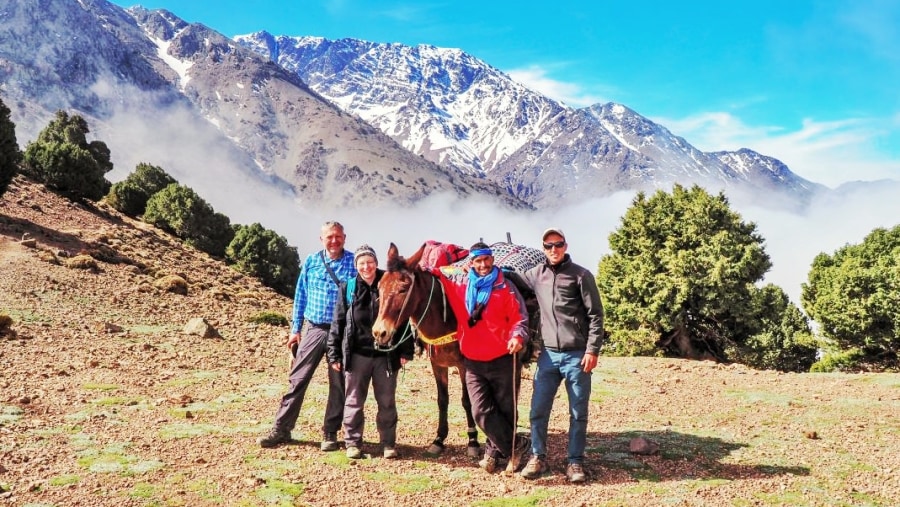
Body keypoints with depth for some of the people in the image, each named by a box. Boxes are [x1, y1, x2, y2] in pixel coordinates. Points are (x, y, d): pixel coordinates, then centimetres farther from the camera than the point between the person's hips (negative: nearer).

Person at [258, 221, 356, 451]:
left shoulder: (354, 263, -3)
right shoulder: (311, 261, 5)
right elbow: (300, 296, 10)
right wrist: (295, 329, 7)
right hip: (314, 329, 2)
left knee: (338, 384, 5)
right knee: (297, 379, 4)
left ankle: (330, 433, 17)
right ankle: (281, 428, 12)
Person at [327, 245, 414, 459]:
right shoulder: (348, 288, 0)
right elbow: (338, 323, 2)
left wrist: (406, 350, -3)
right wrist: (334, 354, -1)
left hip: (386, 353, 0)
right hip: (357, 353, 0)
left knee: (387, 401, 9)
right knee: (354, 400, 9)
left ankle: (388, 443, 21)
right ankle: (353, 442, 22)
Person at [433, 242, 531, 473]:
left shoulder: (505, 288, -2)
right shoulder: (460, 285, 5)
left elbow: (520, 318, -5)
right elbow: (438, 274, 18)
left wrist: (517, 336, -24)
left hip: (503, 360, -2)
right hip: (473, 362, 3)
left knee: (505, 411, 7)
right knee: (482, 413, -3)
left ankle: (495, 449, 27)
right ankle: (515, 447, 11)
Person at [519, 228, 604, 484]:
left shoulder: (581, 275, -4)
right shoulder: (536, 275, 7)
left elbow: (595, 315, -5)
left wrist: (592, 350, -11)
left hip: (577, 355, -3)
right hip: (548, 354, 3)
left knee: (578, 413, 6)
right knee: (538, 410, 5)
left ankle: (575, 462, 18)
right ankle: (538, 458, 19)